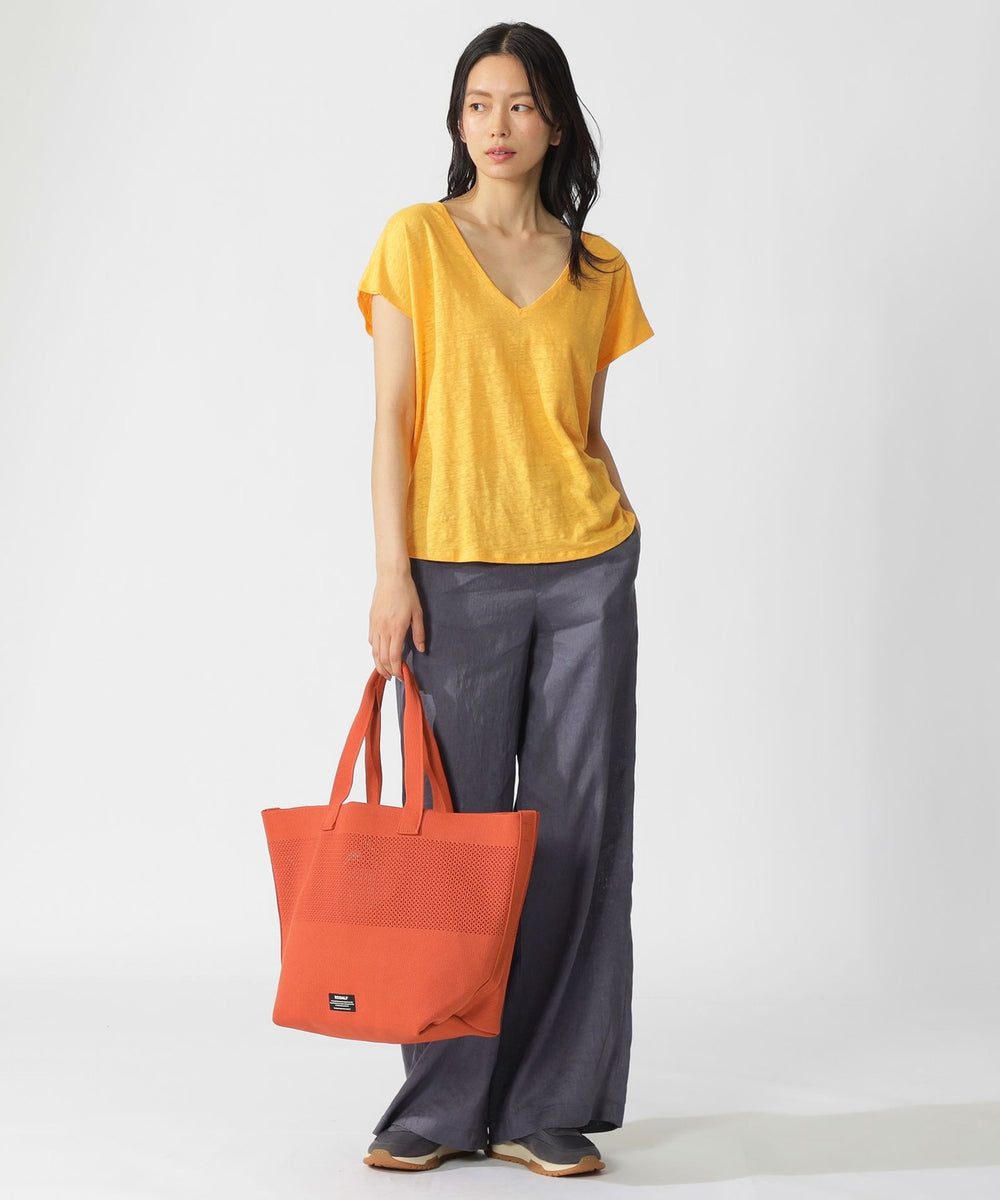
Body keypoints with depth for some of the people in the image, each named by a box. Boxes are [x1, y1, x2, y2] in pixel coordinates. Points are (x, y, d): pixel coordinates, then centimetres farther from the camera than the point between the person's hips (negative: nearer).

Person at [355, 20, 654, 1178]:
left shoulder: (598, 269, 9)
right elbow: (393, 419, -2)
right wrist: (391, 572, -9)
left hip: (586, 569, 2)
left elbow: (587, 428, 14)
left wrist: (621, 520, 3)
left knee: (575, 831, 3)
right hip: (457, 573, -2)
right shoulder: (417, 239, 2)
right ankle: (445, 1103, 15)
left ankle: (548, 1104, 13)